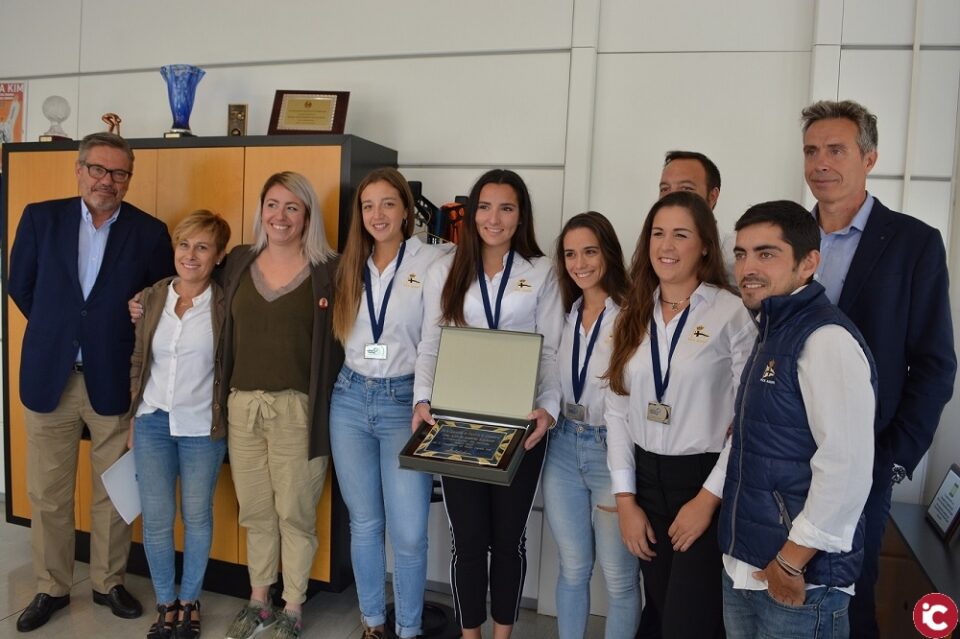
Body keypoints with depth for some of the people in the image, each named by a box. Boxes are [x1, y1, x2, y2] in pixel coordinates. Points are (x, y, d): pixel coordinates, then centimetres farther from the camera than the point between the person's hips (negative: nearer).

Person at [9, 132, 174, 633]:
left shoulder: (150, 232, -3)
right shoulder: (40, 217, 2)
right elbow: (20, 286, 10)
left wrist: (117, 338, 0)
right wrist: (58, 330, 11)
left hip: (115, 380, -1)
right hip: (49, 376, 1)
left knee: (114, 493, 10)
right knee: (47, 495, 11)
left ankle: (109, 583, 29)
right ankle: (51, 588, 29)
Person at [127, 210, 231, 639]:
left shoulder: (225, 305, -8)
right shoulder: (151, 298, 1)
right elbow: (137, 362, 8)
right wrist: (133, 419, 10)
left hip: (202, 426, -2)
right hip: (153, 422, 3)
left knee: (197, 517, 9)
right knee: (156, 519, 7)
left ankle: (189, 602, 29)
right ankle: (165, 604, 27)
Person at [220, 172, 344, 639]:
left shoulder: (327, 270, -5)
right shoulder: (239, 261, 7)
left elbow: (337, 343, -5)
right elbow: (225, 333, 13)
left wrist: (327, 408, -9)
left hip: (297, 409, -4)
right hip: (243, 405, 4)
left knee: (294, 513, 8)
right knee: (255, 511, 16)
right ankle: (258, 601, 34)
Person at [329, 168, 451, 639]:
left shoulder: (433, 261, -6)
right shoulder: (351, 266, 10)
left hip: (405, 402, -4)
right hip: (350, 399, 5)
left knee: (408, 532, -3)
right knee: (364, 522, 15)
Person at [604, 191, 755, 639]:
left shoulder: (731, 313, -10)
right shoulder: (635, 314, 6)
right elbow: (618, 409, 5)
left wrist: (709, 498, -11)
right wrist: (625, 498, 0)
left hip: (704, 480, -5)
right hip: (646, 478, 5)